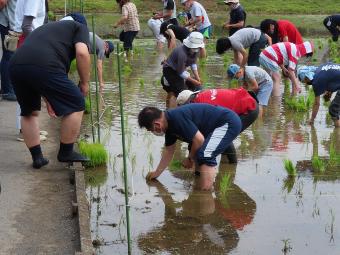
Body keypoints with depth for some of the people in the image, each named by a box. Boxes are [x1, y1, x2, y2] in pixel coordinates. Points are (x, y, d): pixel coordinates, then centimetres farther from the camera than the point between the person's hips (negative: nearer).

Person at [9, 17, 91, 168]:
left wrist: (48, 100, 46)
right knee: (76, 104, 13)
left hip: (15, 65, 7)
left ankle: (37, 157, 31)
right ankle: (66, 153, 21)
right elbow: (82, 53, 1)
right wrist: (84, 83, 14)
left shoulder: (46, 28, 41)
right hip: (44, 67, -7)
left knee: (29, 111, 29)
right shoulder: (79, 27, 23)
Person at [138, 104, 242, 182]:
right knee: (195, 151, 23)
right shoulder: (169, 124, 7)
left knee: (204, 156, -23)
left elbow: (199, 139, -25)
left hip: (229, 123, -11)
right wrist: (156, 173, 29)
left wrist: (190, 159, -7)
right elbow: (169, 151, 21)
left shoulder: (178, 118, -26)